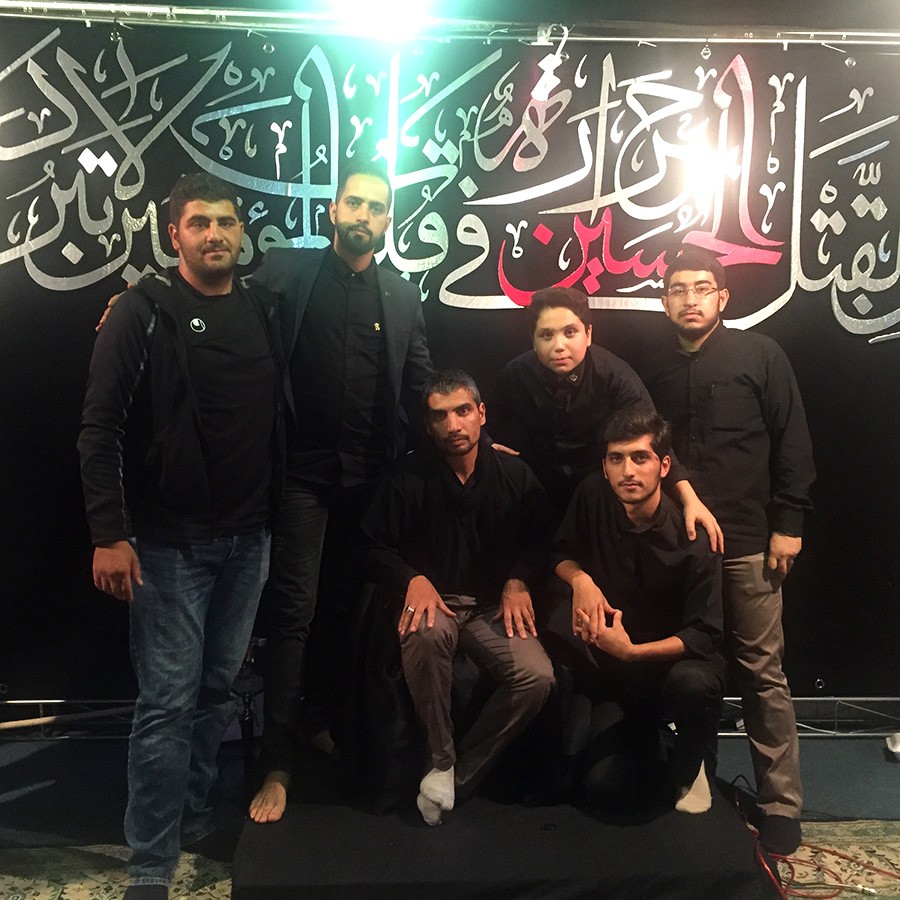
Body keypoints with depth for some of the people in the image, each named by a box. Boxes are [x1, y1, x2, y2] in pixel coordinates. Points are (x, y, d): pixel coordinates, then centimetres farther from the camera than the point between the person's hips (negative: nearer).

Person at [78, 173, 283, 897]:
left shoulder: (265, 312, 7)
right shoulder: (145, 312, -7)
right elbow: (101, 426, -11)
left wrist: (277, 511, 8)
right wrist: (110, 534, -16)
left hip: (248, 539, 5)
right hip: (170, 541, -5)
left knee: (216, 688, 15)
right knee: (168, 700, -1)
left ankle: (194, 820, 33)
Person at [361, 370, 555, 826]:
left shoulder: (515, 475, 0)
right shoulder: (408, 478, -6)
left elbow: (540, 540, 10)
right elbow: (375, 546, 1)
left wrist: (518, 581, -7)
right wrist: (412, 578, -16)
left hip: (493, 605, 2)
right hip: (434, 598, -2)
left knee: (537, 676, -24)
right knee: (425, 632, -38)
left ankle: (458, 771, -5)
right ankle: (440, 757, -15)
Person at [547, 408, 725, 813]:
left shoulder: (692, 535, -22)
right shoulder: (593, 495, -11)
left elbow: (704, 637, -20)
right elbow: (562, 552, 5)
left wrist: (630, 651, -32)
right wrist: (580, 579, -18)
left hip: (676, 654, -4)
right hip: (611, 641, 4)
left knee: (693, 684, -38)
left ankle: (691, 769, 2)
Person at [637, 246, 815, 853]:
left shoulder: (760, 354, 2)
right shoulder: (655, 370, 13)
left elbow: (794, 443, -1)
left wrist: (789, 523, -7)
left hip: (747, 542, -3)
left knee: (763, 673, 2)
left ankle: (782, 804, 13)